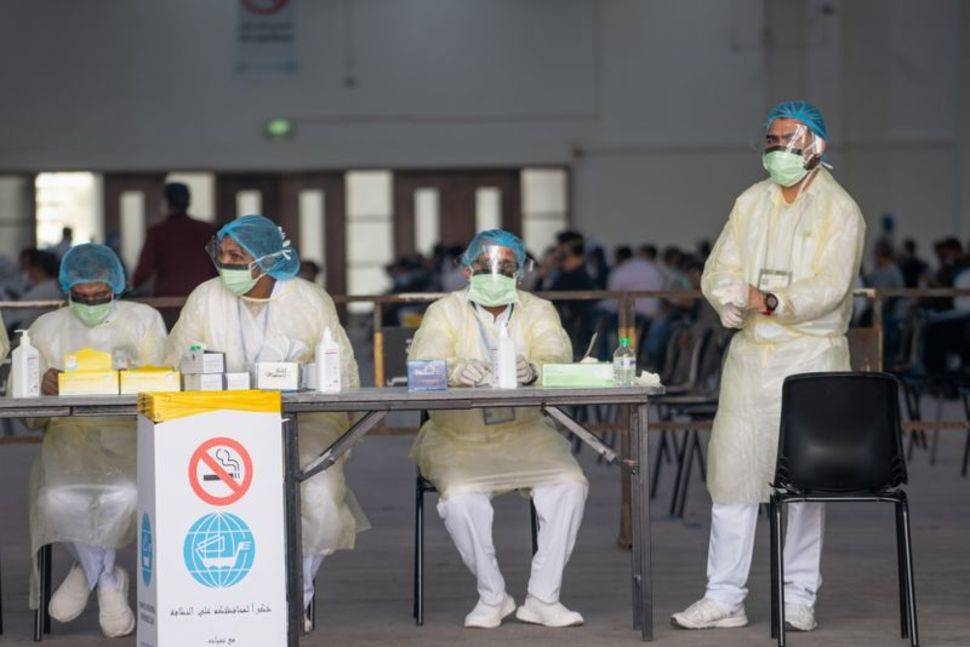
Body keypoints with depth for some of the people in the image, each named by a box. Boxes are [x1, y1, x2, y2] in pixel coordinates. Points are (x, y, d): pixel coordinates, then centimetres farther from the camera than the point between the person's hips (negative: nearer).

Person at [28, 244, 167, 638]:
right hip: (69, 432, 1)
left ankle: (88, 570, -3)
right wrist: (43, 384, -18)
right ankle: (108, 580, -7)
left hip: (131, 430, -1)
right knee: (58, 497, -31)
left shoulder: (144, 320, 11)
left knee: (127, 493, -32)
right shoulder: (47, 329, 13)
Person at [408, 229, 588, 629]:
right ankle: (492, 596, -9)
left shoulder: (538, 311, 6)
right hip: (457, 437, -2)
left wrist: (532, 370, -38)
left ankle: (543, 597, -12)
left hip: (523, 433, 2)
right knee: (460, 497, -30)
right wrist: (458, 371, -40)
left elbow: (558, 358, -13)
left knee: (570, 484, -23)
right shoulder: (445, 311, 1)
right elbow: (422, 366, -16)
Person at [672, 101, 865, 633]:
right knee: (732, 469, 0)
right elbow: (719, 270, 7)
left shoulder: (840, 211, -1)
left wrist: (771, 301, -27)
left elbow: (828, 288, -13)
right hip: (750, 354, 4)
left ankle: (798, 598, 9)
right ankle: (723, 598, 5)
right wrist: (730, 300, -15)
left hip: (812, 355, -4)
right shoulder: (750, 203, 14)